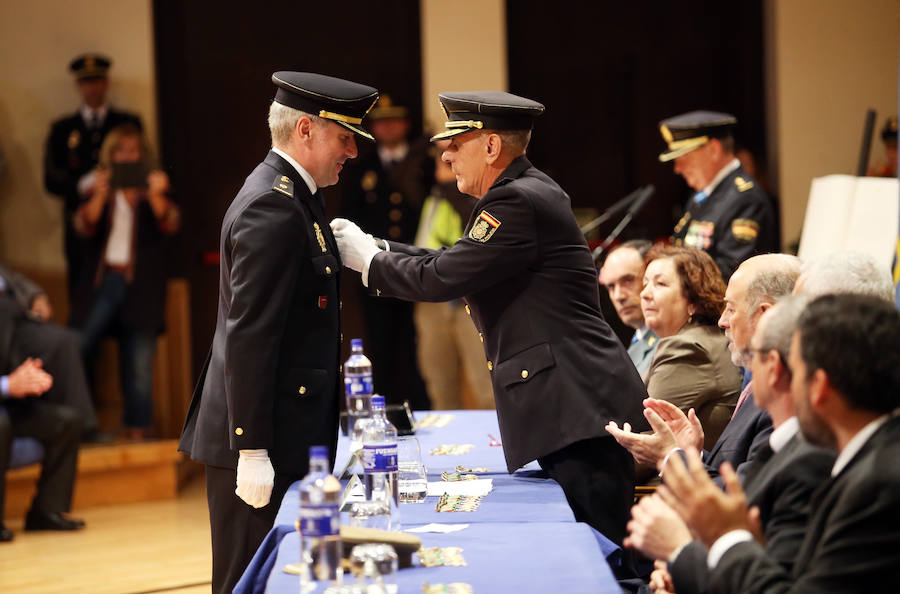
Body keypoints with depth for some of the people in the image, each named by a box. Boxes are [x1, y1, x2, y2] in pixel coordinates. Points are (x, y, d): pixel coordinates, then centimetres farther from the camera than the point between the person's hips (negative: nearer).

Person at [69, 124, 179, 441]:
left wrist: (156, 197, -29)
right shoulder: (100, 190, 11)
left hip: (140, 286, 0)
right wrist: (99, 197, -25)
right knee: (75, 349, -12)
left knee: (139, 364, 0)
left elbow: (169, 223, -8)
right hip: (102, 281, 0)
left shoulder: (153, 189, 10)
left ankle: (136, 431, 7)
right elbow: (84, 227, -6)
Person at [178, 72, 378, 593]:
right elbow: (248, 335, -22)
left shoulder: (289, 195, 15)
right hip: (263, 438, -10)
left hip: (287, 433, 10)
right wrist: (252, 450, -23)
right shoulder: (271, 208, -17)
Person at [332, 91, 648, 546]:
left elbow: (441, 278, -12)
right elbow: (455, 267, 25)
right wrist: (375, 249, 22)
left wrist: (370, 261, 4)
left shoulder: (518, 202, -13)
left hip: (579, 411, -11)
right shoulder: (526, 192, 19)